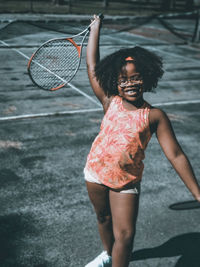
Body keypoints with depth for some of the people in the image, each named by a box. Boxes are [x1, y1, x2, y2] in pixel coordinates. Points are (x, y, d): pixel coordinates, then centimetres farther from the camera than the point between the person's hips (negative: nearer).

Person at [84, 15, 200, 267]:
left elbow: (176, 155, -14)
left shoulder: (154, 116, -12)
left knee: (125, 235, -5)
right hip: (96, 173, 3)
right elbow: (92, 64, -3)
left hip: (127, 183, -3)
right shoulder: (110, 103, -7)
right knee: (103, 219, 24)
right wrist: (95, 28, 5)